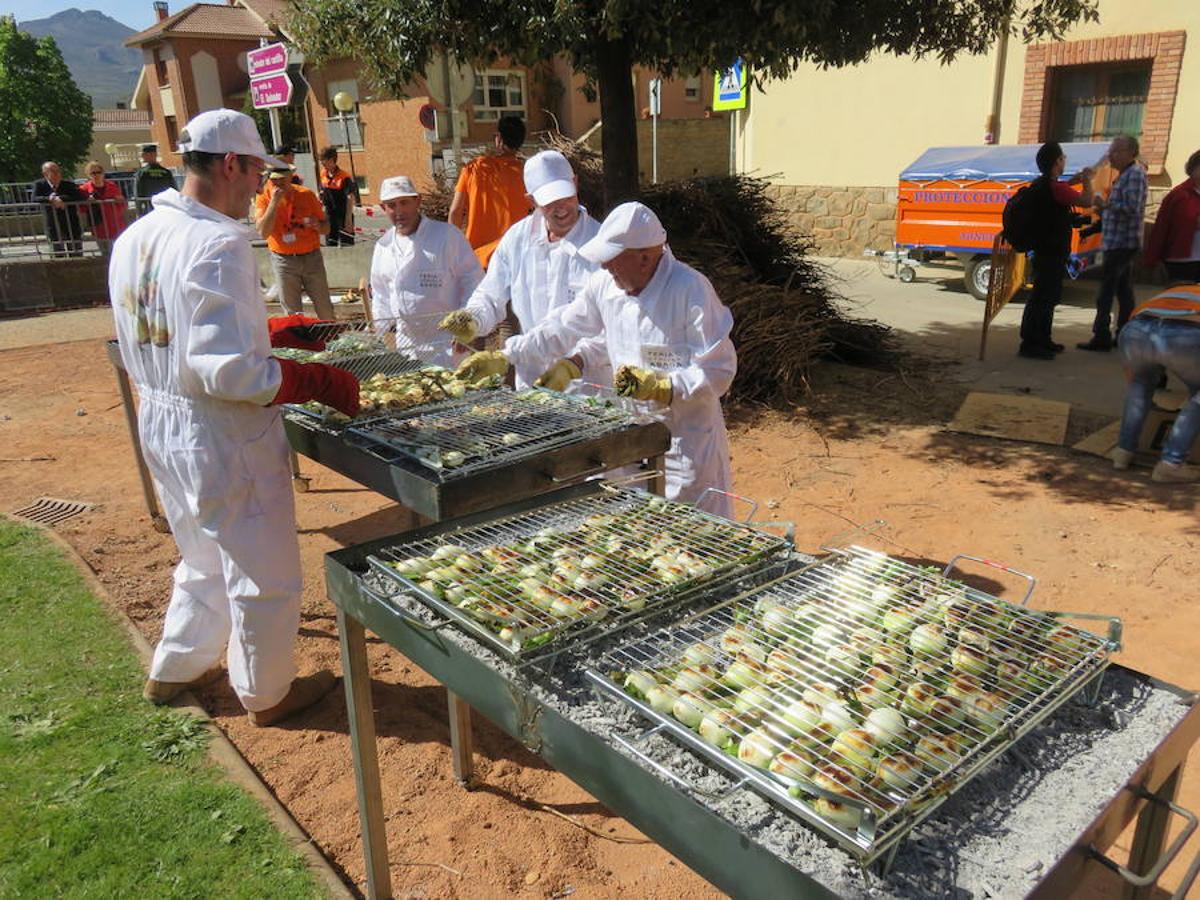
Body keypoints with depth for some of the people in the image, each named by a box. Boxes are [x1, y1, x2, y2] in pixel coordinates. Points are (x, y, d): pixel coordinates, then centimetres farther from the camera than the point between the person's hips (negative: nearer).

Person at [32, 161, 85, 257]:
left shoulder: (68, 184, -3)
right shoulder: (39, 185, -1)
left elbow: (82, 196, -19)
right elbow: (34, 199, -16)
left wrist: (60, 198, -23)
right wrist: (52, 199, -30)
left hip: (72, 227, 0)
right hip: (54, 229, 0)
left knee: (77, 256, 4)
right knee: (59, 257, 6)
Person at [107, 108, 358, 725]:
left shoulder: (134, 238, 5)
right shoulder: (217, 243, -23)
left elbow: (164, 340, 12)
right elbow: (228, 370, -28)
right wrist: (321, 382, -19)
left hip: (159, 421, 9)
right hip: (222, 438, -9)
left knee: (207, 562, 28)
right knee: (264, 575, 11)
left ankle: (174, 669, 45)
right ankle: (267, 693, 29)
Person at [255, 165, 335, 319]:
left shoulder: (306, 194, -2)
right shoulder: (263, 197, -4)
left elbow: (326, 229, 5)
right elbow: (263, 232, -18)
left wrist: (317, 225, -18)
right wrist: (274, 201, -22)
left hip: (311, 257, 1)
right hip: (283, 261, -1)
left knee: (325, 310, 5)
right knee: (293, 313, 4)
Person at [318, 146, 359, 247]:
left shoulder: (344, 177, -17)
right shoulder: (323, 174, 3)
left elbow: (350, 198, -19)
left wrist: (348, 220, -23)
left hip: (343, 215, -7)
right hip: (329, 215, 7)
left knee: (345, 245, -4)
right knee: (330, 244, 15)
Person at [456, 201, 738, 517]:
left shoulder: (691, 290, -21)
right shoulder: (605, 283, -3)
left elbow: (719, 371, -19)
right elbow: (563, 329, 10)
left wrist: (659, 388, -29)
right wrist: (503, 357, 6)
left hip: (685, 438, -6)